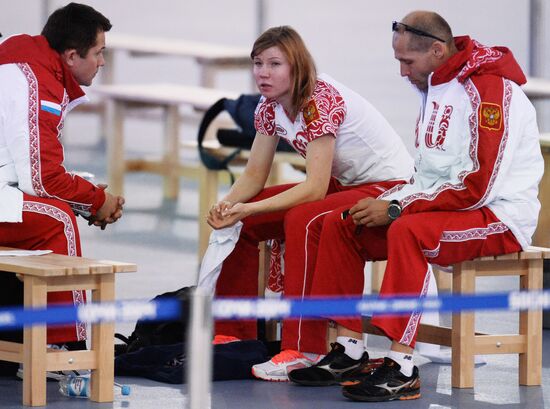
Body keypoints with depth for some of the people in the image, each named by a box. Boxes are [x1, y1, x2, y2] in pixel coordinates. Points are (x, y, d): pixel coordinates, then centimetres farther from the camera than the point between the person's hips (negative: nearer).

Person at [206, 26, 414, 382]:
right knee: (240, 220, 0)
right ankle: (234, 332, 8)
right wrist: (227, 205, -20)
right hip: (344, 185, 9)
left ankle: (304, 350, -33)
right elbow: (255, 174, 1)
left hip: (387, 185, -9)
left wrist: (248, 209, -35)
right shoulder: (270, 107, -1)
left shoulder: (321, 101, -26)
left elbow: (315, 188, -30)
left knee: (301, 219, -34)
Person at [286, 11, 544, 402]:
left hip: (499, 216, -10)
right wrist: (388, 202, -1)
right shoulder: (435, 86, 13)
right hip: (443, 206, 10)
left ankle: (402, 369, -35)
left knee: (408, 231, -36)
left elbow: (476, 188, -23)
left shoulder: (490, 90, -18)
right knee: (341, 224, 0)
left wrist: (396, 209, -20)